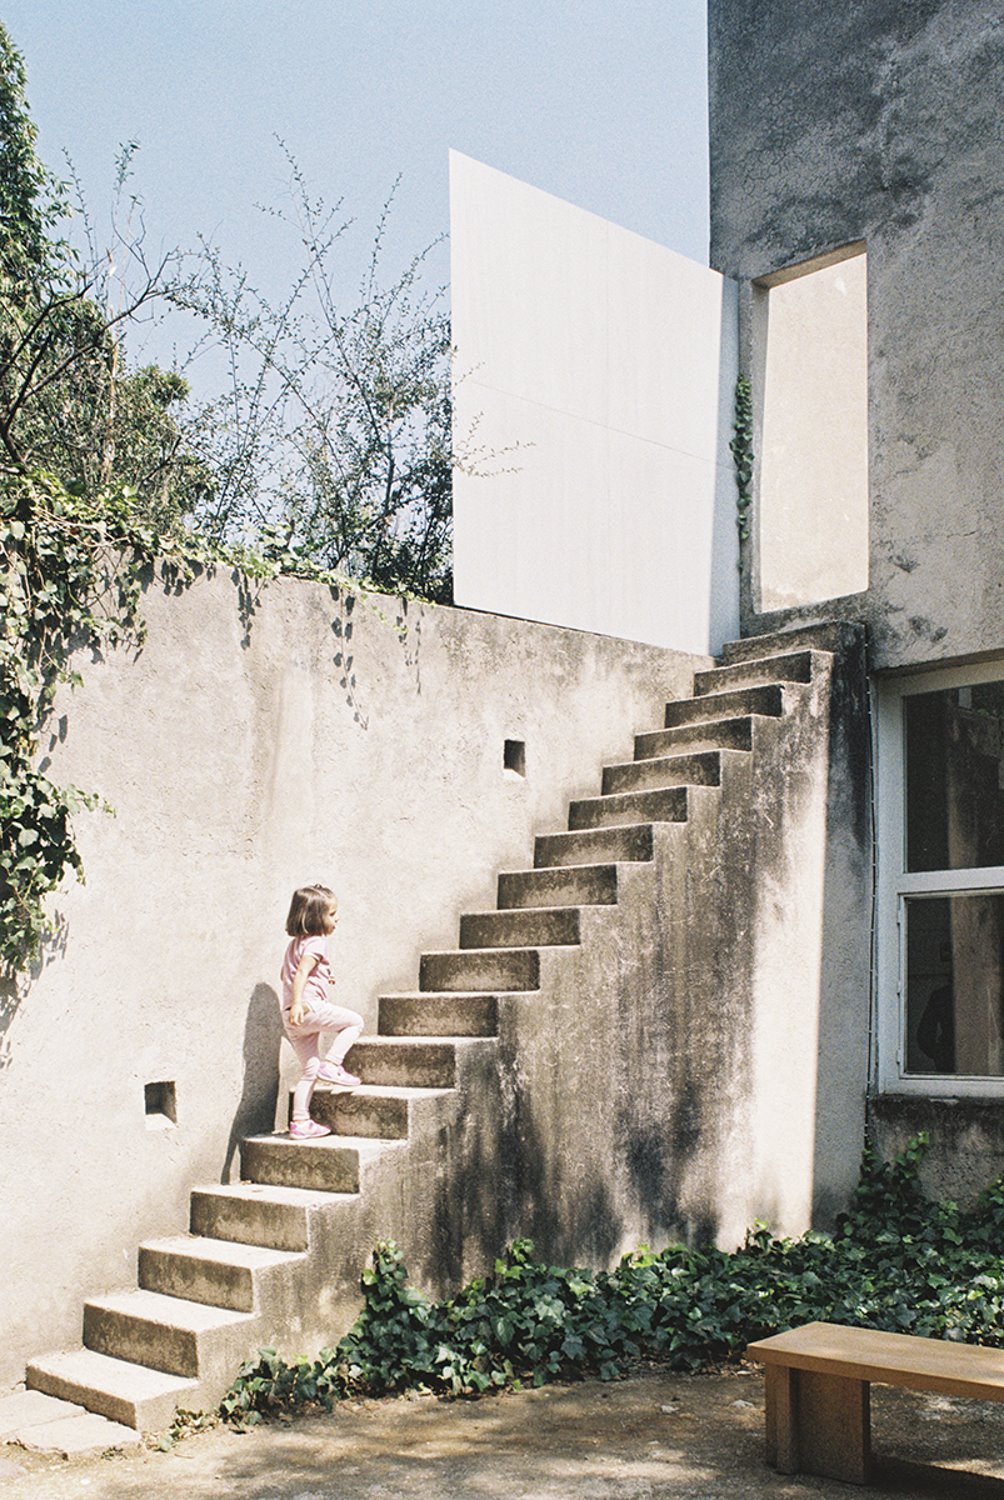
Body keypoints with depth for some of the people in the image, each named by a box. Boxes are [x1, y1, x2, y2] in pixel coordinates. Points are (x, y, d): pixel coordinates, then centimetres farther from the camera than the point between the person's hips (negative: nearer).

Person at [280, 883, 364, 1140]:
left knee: (310, 1071, 12)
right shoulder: (316, 943, -7)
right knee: (354, 1022, 3)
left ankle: (300, 1123, 12)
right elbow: (301, 973, -22)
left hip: (293, 1017, 9)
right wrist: (297, 1003, -33)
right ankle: (332, 1065, -6)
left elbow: (286, 975, 31)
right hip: (310, 1007, -9)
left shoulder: (295, 943, 22)